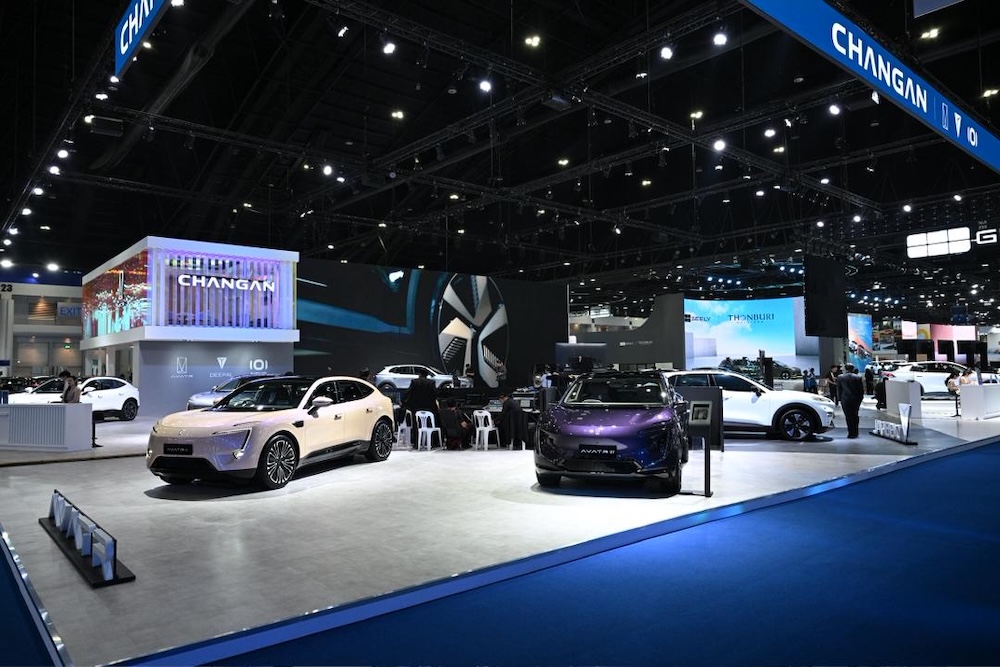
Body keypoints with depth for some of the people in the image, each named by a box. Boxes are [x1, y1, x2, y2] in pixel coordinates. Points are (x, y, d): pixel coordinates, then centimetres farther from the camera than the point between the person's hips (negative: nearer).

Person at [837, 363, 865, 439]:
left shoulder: (840, 377, -3)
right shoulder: (858, 377, -3)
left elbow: (838, 390, 2)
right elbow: (862, 390, 2)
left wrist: (840, 398, 10)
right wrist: (860, 399, 11)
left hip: (845, 399, -1)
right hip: (856, 399, 1)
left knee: (848, 416, 2)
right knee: (855, 416, 13)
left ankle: (851, 433, -1)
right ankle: (855, 433, 16)